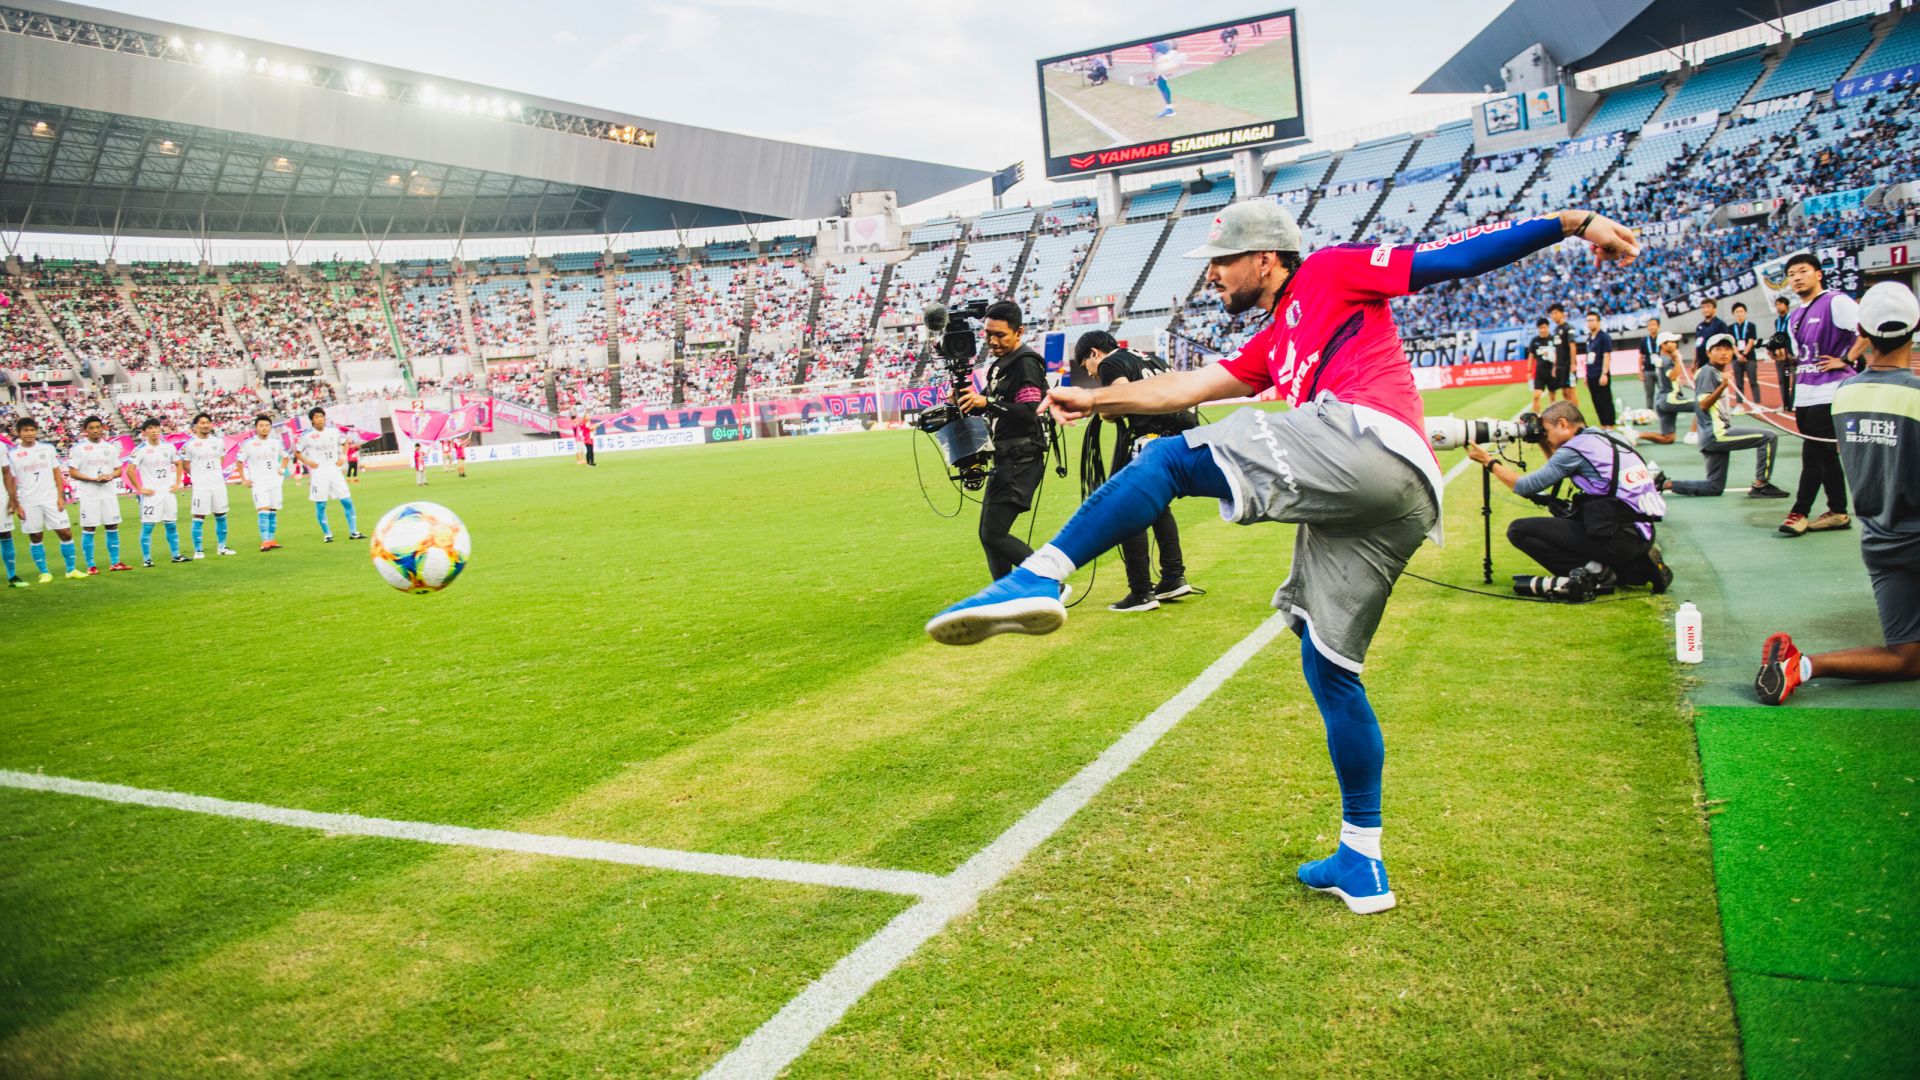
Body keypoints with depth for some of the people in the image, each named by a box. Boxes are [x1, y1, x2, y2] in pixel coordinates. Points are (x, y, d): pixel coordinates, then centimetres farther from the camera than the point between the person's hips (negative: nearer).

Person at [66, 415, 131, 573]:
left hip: (109, 493, 4)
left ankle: (115, 562, 12)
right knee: (89, 529, 0)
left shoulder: (110, 447, 9)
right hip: (89, 495, -4)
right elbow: (72, 472, -6)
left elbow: (118, 469, 13)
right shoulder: (79, 448, -3)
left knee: (112, 527, 5)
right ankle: (90, 565, 6)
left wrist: (111, 476, -9)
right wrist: (93, 478, -17)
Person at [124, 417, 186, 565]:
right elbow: (129, 470, -12)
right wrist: (140, 489, -12)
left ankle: (176, 555, 17)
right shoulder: (140, 450, -9)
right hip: (151, 494, -4)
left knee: (171, 525, 9)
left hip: (168, 492, 4)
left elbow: (178, 464, 18)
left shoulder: (168, 447, 5)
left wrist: (177, 483, 9)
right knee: (147, 526, -2)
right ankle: (146, 559, 4)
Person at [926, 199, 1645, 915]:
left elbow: (1456, 255, 11)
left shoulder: (1333, 270, 16)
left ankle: (1039, 579, -27)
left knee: (1172, 458, -13)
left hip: (1367, 437, -9)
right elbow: (1191, 386, 32)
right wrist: (1099, 398, 31)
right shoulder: (1271, 345, 36)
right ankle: (1362, 864, 21)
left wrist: (1574, 222, 4)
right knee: (1329, 669, 13)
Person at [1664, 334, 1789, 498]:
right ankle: (1761, 485, -9)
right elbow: (1703, 404, -21)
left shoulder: (1718, 373, 19)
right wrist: (1723, 386, -32)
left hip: (1717, 435, 10)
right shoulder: (1707, 372, -9)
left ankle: (1667, 484, 11)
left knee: (1715, 487, 12)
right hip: (1715, 434, -10)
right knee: (1769, 437, -13)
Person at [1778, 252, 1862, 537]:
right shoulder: (1794, 317, 17)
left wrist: (1846, 359, -17)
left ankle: (1799, 512, 0)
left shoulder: (1836, 302, -9)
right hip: (1805, 395, 9)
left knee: (1813, 453, -6)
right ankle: (1838, 513, 19)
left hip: (1829, 393, -8)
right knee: (1826, 454, 12)